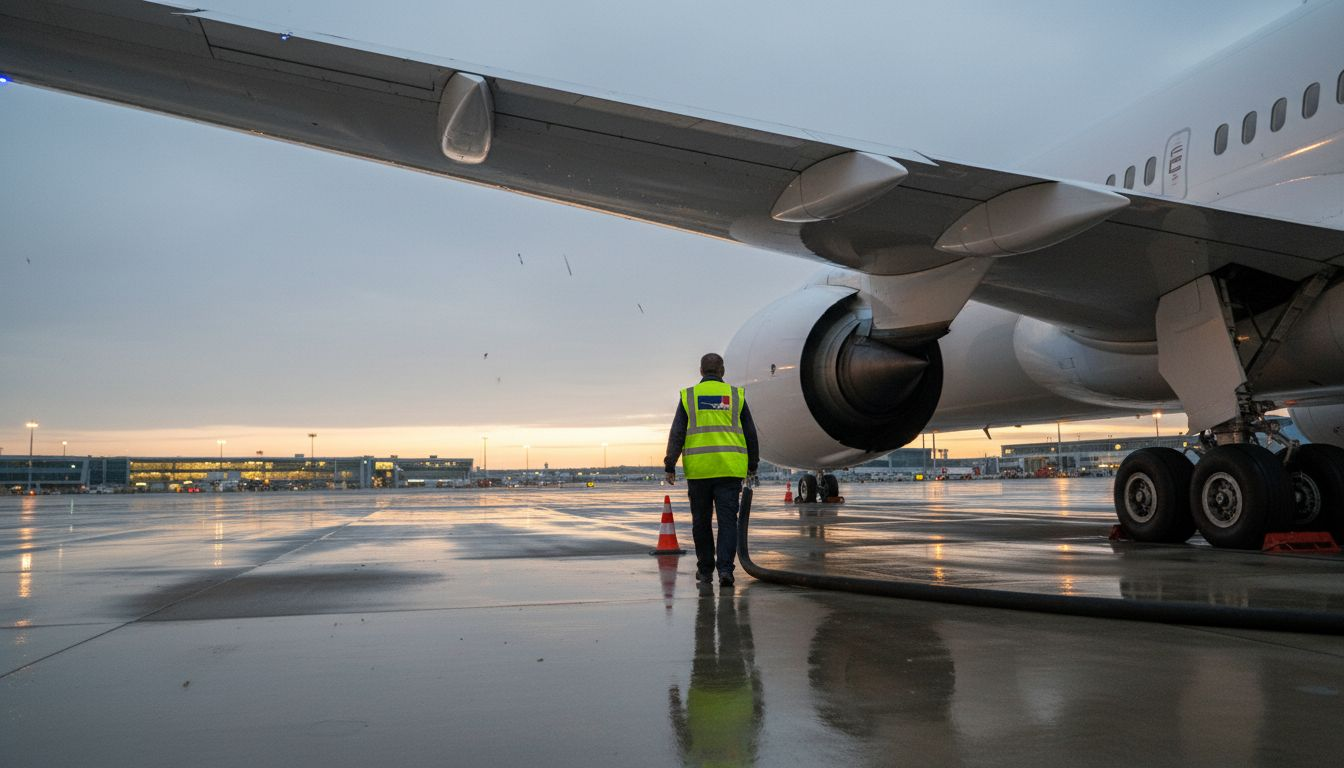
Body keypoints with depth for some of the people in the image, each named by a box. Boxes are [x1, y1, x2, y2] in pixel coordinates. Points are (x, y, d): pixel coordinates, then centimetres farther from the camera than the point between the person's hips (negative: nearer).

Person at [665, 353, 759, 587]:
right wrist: (753, 464, 20)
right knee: (727, 520, 0)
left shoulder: (689, 396, 4)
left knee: (701, 521, 12)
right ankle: (725, 569, -12)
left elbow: (677, 433, -2)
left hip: (698, 468, 0)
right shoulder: (735, 395, 6)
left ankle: (705, 569, 20)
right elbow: (750, 433, 9)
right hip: (729, 469, 0)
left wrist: (670, 466, 0)